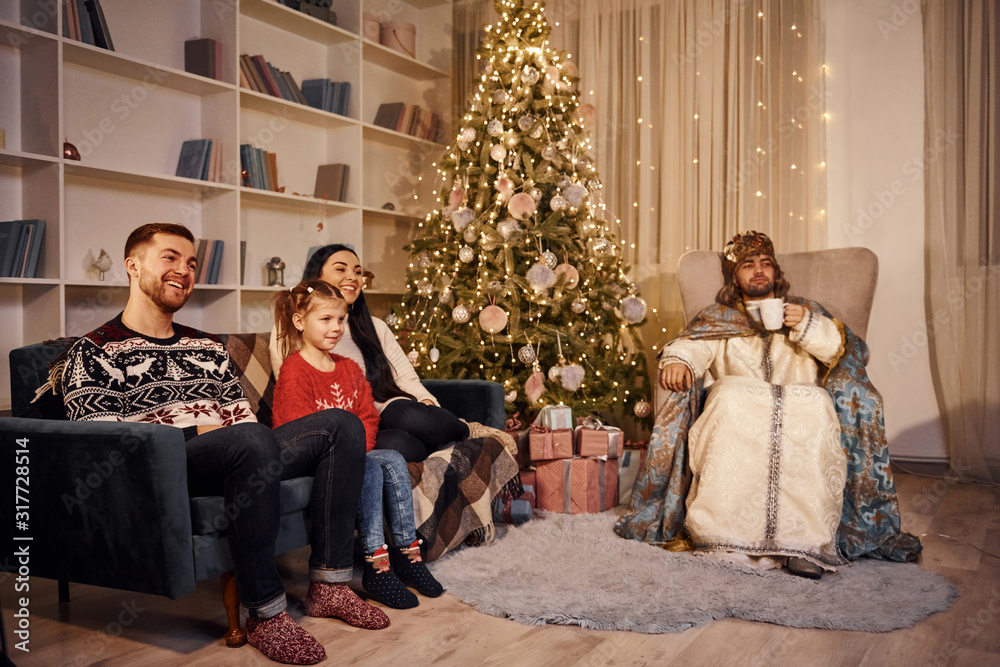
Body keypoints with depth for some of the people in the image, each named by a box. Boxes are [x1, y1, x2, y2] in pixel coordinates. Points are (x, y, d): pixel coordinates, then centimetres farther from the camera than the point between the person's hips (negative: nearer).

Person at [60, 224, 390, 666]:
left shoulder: (208, 347, 27)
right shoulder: (94, 351, 7)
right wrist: (197, 432, -11)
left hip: (241, 458, 7)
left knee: (341, 423, -12)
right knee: (250, 441, -38)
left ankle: (328, 586, -14)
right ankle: (264, 613, -28)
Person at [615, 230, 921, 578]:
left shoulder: (805, 310, 29)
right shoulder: (718, 317, 27)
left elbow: (848, 350, 15)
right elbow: (692, 344, 6)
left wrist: (808, 326, -2)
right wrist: (676, 359, -18)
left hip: (800, 403, 0)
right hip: (737, 407, 0)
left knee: (816, 407, -35)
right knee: (728, 396, -36)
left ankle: (806, 539, -39)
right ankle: (717, 530, -38)